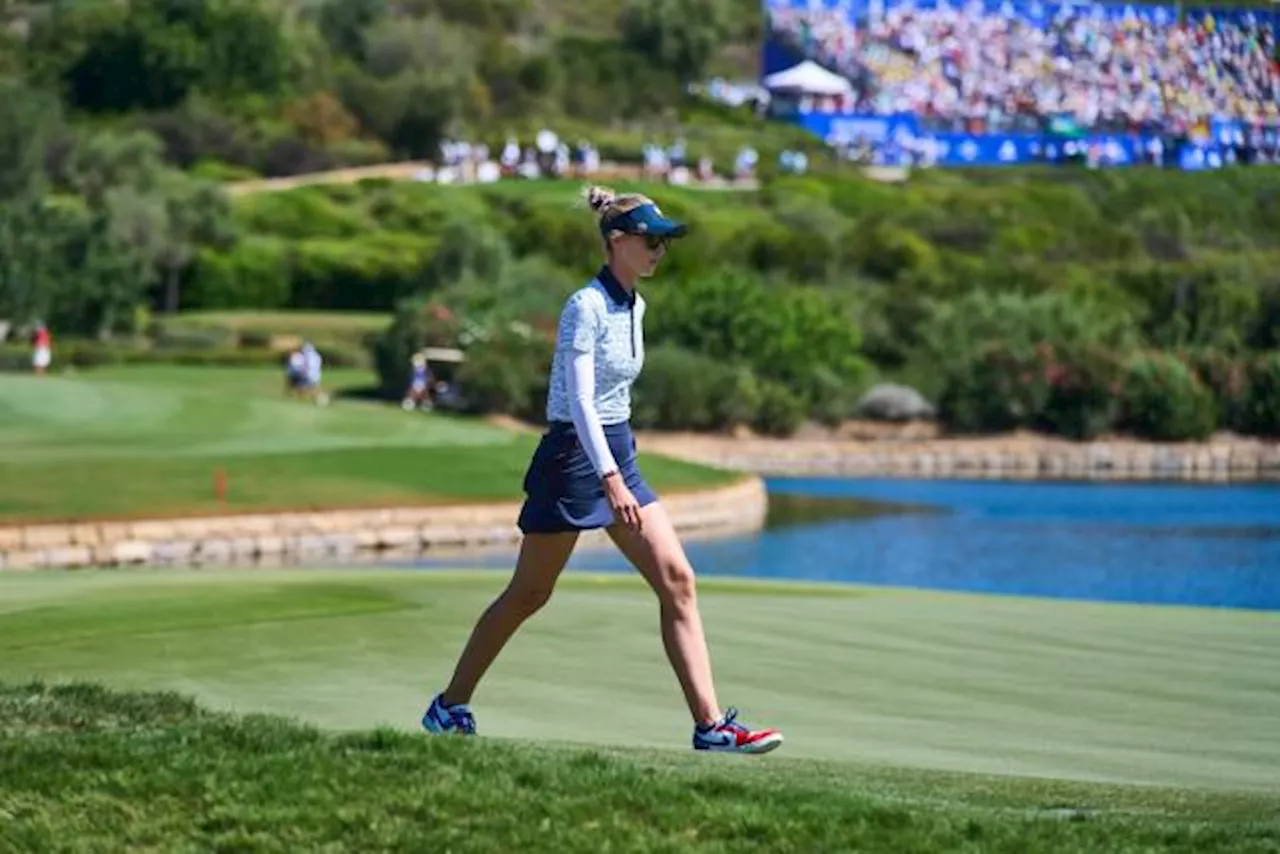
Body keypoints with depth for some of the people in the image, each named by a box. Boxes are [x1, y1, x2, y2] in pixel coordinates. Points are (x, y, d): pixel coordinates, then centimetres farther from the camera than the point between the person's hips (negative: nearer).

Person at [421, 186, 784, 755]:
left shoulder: (634, 306, 10)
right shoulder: (586, 306, -16)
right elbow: (579, 399, -24)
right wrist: (610, 479, -31)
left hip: (617, 456, 8)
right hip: (574, 456, -8)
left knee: (677, 580, -5)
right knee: (529, 594, 3)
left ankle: (711, 724, -8)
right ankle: (449, 707, 19)